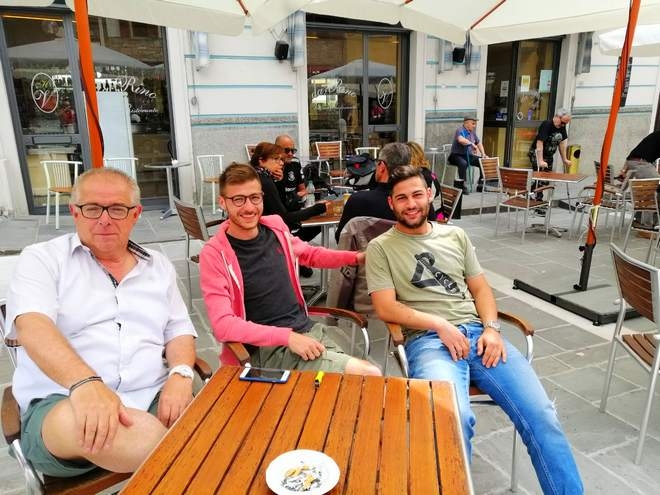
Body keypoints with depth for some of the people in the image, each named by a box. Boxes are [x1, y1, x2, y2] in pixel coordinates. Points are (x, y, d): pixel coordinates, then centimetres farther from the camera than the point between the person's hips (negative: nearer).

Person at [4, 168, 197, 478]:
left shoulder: (158, 266, 15)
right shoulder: (42, 260, 3)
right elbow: (33, 326, -15)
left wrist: (180, 375, -9)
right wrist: (85, 382, -34)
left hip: (150, 399, 3)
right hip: (60, 403, -2)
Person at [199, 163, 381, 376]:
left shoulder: (275, 226, 3)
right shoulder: (214, 254, -13)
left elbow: (309, 253, 25)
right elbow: (223, 325, -19)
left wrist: (357, 257, 15)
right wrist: (287, 337, -25)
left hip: (308, 329, 6)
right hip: (266, 348, -6)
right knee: (368, 375, -18)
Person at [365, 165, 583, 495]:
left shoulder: (455, 236, 19)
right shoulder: (381, 248, 5)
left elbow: (480, 288, 18)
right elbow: (385, 308, -3)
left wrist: (491, 328, -2)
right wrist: (440, 325, -14)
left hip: (477, 333, 5)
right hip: (428, 340, -4)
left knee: (541, 415, -11)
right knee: (456, 419, -33)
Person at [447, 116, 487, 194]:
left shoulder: (472, 132, 13)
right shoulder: (460, 130, -11)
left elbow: (479, 143, 26)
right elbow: (461, 140, -33)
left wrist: (483, 154, 15)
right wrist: (472, 144, -28)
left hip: (468, 155, 8)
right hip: (457, 155, -8)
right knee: (463, 163, -39)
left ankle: (481, 185, 1)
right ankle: (461, 186, -30)